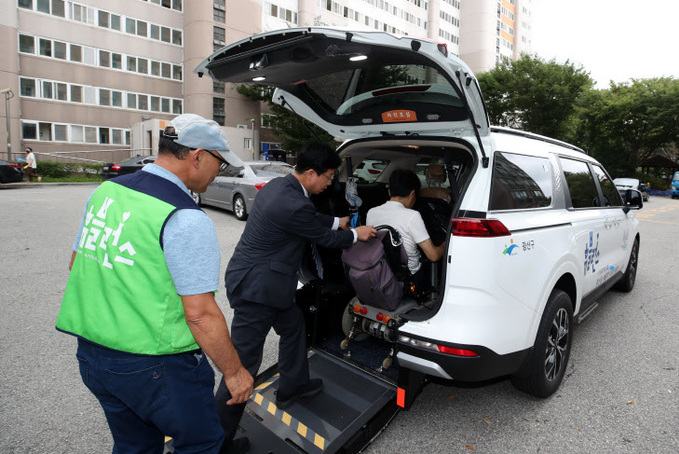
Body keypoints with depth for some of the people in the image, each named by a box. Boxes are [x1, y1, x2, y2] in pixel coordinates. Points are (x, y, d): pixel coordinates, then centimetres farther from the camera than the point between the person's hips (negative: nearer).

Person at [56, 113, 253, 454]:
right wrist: (234, 372, -10)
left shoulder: (105, 191, 2)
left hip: (90, 354, 8)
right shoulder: (186, 220, -22)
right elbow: (200, 314, -22)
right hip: (154, 367, -8)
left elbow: (76, 263, 13)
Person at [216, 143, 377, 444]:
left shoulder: (278, 185, 4)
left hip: (251, 278, 11)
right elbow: (323, 238, -10)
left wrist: (338, 222, 28)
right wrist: (356, 235, 7)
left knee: (293, 324, 25)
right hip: (255, 287, -10)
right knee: (244, 362, 1)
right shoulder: (293, 204, -26)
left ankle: (292, 386, 45)